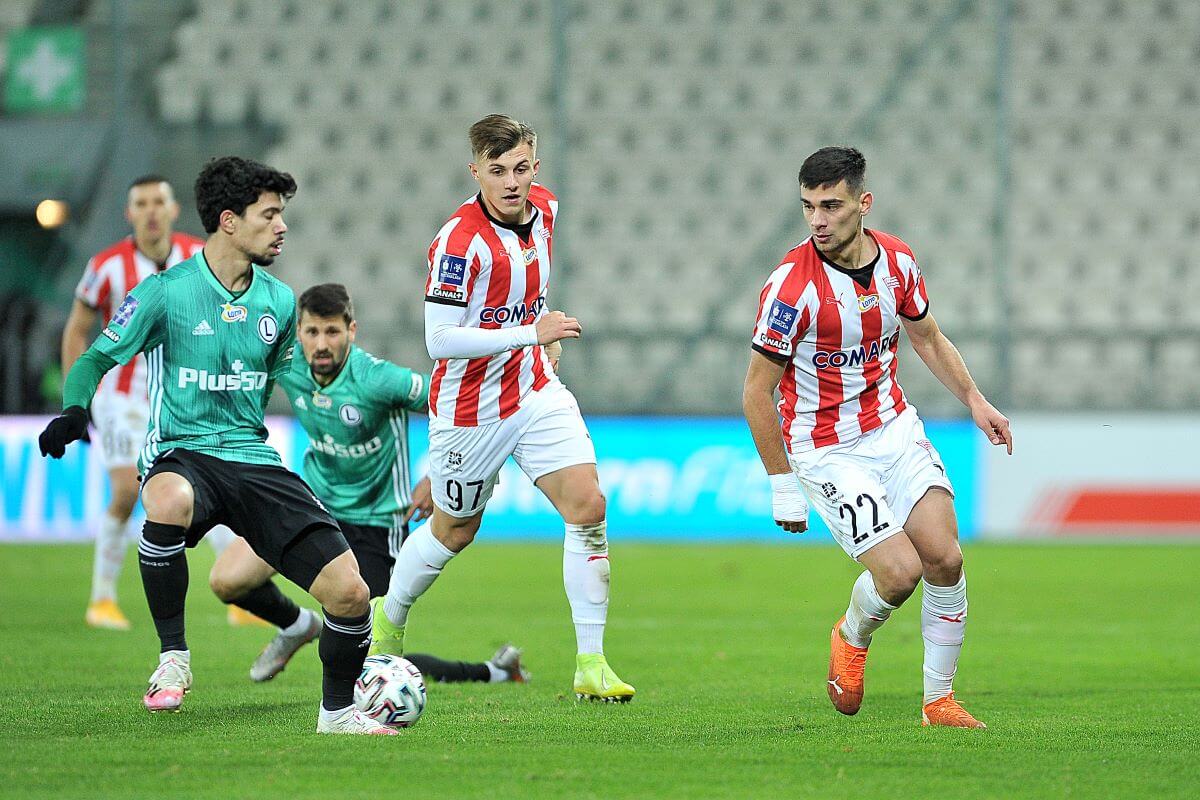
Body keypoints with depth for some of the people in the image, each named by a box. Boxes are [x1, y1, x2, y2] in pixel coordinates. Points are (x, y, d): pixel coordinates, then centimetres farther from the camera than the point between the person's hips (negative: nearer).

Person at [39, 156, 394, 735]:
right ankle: (173, 656, -23)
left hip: (254, 459, 4)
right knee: (170, 500, -44)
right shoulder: (165, 292, -6)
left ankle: (337, 711, 14)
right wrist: (73, 410, -17)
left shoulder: (279, 301, 10)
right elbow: (96, 360, 2)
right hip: (181, 454, -4)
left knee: (348, 591, -13)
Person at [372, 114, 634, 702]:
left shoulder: (544, 208, -1)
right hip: (472, 406, -5)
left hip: (537, 393, 5)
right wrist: (529, 333, -32)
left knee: (588, 507, -11)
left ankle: (591, 664, -7)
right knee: (455, 531, 12)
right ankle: (387, 624, 41)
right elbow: (439, 340, -28)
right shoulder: (461, 239, -25)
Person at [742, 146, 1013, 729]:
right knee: (900, 570, -17)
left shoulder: (897, 260, -3)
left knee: (944, 557, -9)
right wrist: (782, 487, -13)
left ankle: (940, 700, 6)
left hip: (896, 426, 5)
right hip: (827, 450, -5)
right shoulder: (792, 284, -21)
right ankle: (851, 638, 18)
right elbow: (757, 391, -14)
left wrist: (975, 400, 12)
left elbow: (927, 337, 18)